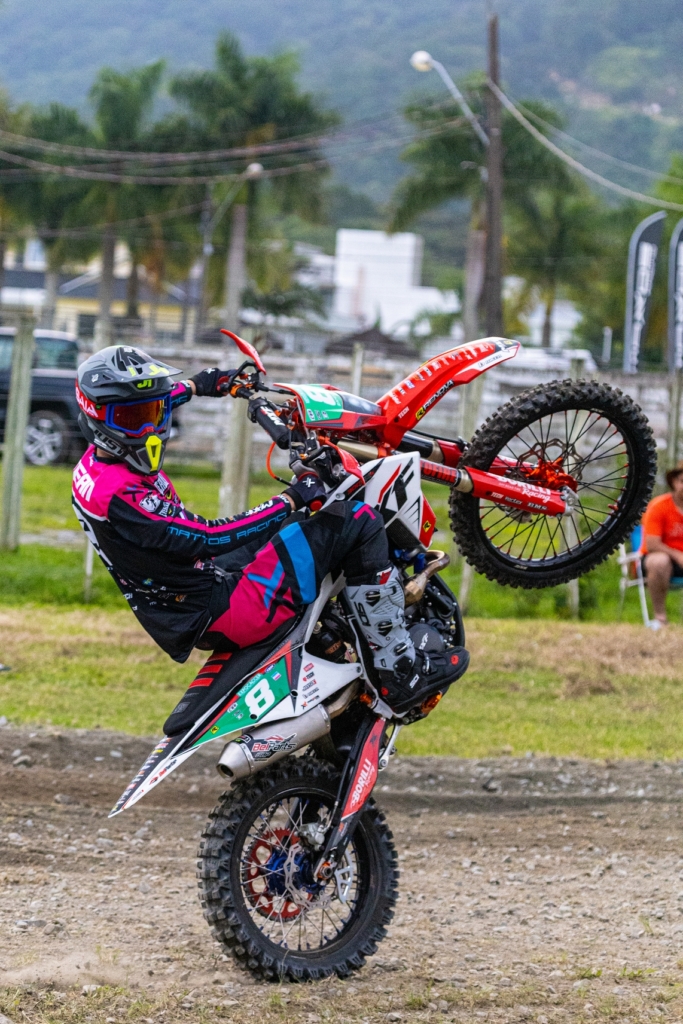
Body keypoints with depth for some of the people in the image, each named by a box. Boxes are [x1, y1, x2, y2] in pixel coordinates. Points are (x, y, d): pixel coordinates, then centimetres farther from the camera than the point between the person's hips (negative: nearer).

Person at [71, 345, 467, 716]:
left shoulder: (96, 461, 3)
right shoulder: (119, 498, -28)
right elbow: (208, 538, -28)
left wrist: (196, 386, 38)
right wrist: (291, 500, -23)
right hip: (216, 615, -11)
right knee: (357, 522, -12)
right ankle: (400, 673, -6)